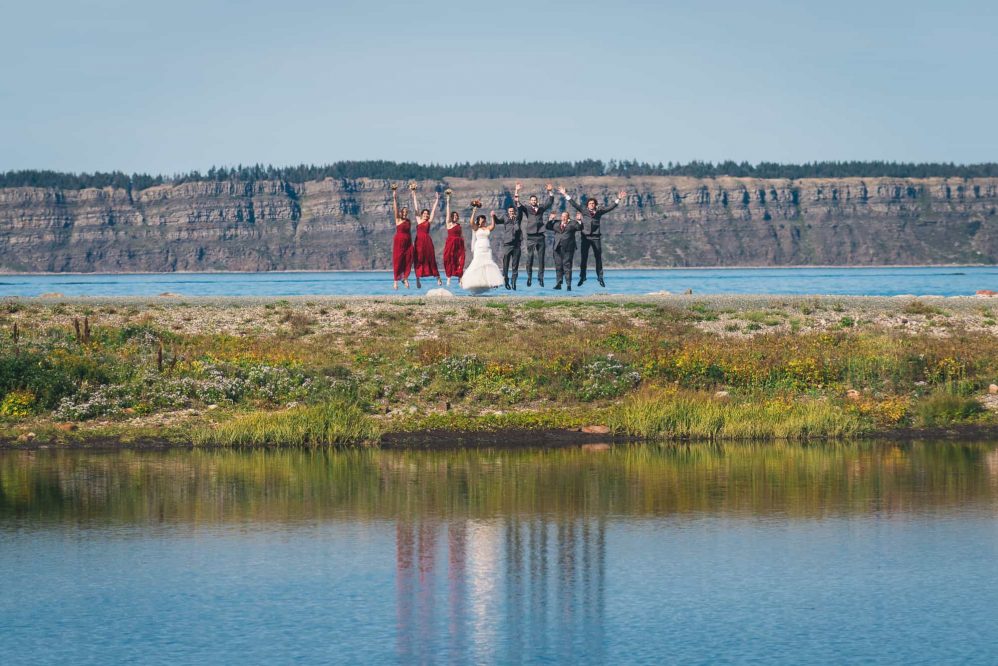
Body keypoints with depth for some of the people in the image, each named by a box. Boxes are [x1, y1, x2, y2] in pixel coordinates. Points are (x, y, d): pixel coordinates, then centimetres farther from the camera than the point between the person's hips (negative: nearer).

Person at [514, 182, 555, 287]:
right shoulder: (526, 209, 5)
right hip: (531, 237, -2)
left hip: (540, 236, 2)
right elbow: (517, 204, -6)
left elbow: (549, 203, 15)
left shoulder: (541, 208, 13)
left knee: (541, 258, 3)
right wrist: (517, 191, -16)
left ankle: (540, 277, 7)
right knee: (530, 257, -1)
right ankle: (529, 276, 9)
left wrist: (550, 192, 2)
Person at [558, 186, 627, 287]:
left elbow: (610, 207, 9)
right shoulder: (584, 211, 8)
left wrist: (618, 199, 3)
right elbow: (574, 204, 7)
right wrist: (565, 195, 4)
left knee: (598, 258, 3)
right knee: (583, 258, 0)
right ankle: (582, 278, 6)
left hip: (596, 237, 0)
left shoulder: (599, 212, 8)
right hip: (585, 236, 0)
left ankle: (600, 279, 8)